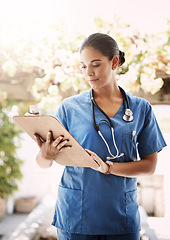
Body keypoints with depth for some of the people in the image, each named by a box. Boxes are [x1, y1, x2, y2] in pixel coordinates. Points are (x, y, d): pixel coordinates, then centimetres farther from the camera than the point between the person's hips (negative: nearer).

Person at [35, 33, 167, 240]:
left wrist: (108, 167, -15)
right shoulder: (70, 107, -1)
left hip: (122, 217, 1)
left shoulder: (141, 109, 2)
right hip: (75, 216, -1)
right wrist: (46, 155, -24)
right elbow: (43, 163, -1)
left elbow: (150, 164, 0)